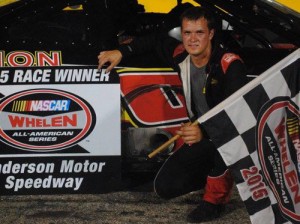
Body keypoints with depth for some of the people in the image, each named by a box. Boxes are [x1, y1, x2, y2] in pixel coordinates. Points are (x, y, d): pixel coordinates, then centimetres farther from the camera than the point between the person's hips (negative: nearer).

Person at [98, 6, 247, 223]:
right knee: (165, 186, -5)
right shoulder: (181, 55, -4)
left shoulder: (230, 64, -24)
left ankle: (215, 198, -16)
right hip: (202, 139, 6)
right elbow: (155, 41, 19)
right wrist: (121, 51, 8)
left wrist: (204, 132, -51)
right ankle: (225, 174, 16)